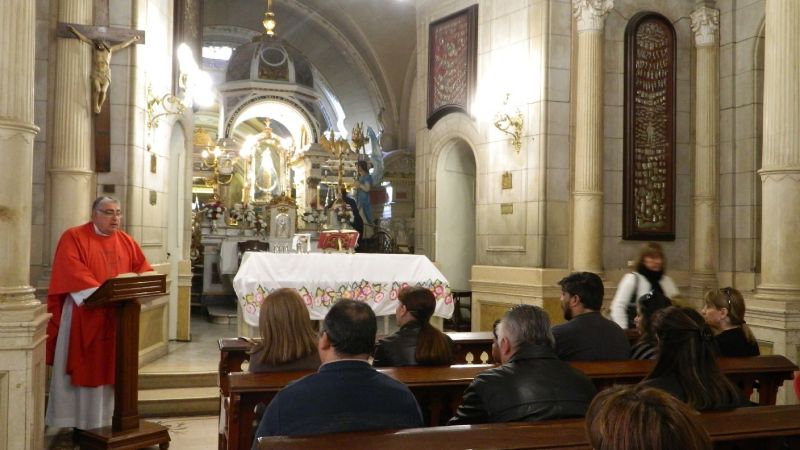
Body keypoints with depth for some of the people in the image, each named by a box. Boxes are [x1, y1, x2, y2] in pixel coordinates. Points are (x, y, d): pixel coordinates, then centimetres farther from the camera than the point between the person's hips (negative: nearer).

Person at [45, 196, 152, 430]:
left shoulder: (126, 241, 13)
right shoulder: (73, 237, -4)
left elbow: (143, 268, 12)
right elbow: (71, 270, -16)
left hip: (116, 317, 5)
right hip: (83, 315, -5)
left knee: (108, 369, 8)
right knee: (81, 368, 0)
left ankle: (104, 421, 15)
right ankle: (74, 422, 9)